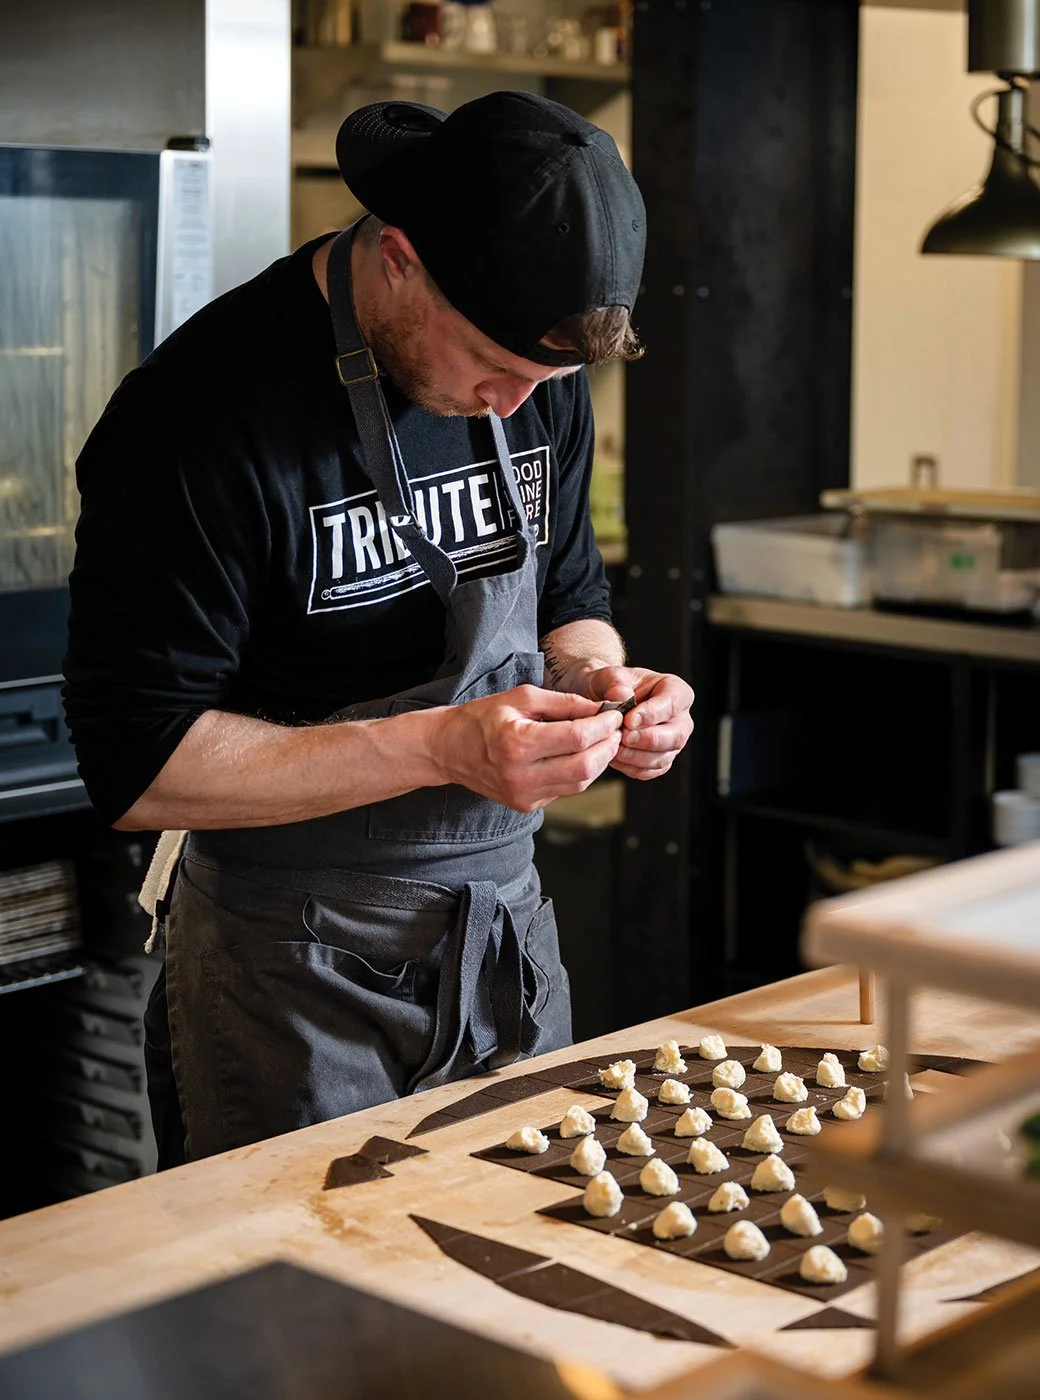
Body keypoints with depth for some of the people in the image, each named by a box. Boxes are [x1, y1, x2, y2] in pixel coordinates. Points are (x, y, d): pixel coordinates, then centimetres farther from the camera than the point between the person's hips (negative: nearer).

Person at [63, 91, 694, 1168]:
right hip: (294, 985, -6)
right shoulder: (202, 413, -21)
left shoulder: (537, 377, 1)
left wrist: (599, 684, -8)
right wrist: (444, 746, -28)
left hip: (508, 944, 6)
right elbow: (139, 768, -21)